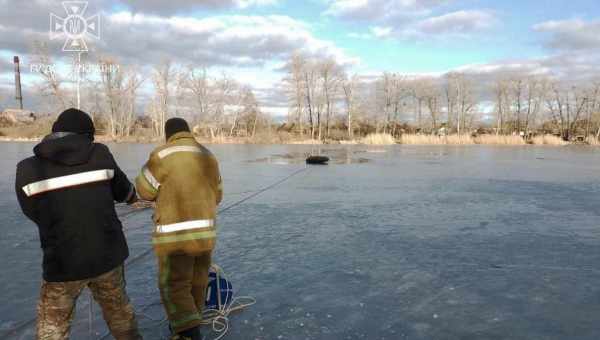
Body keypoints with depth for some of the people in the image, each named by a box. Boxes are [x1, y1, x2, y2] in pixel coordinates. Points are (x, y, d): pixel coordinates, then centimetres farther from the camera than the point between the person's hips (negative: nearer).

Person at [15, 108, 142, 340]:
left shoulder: (28, 169, -7)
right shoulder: (100, 154, -5)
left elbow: (33, 211, 7)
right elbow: (123, 191, 11)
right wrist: (132, 195, 34)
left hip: (63, 263, -1)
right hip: (108, 255, 2)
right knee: (119, 310, 23)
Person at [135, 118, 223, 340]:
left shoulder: (162, 155, -10)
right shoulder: (208, 157, 7)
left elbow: (144, 190, -1)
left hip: (175, 235, -6)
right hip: (205, 232, 6)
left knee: (174, 287, 6)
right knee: (196, 282, 20)